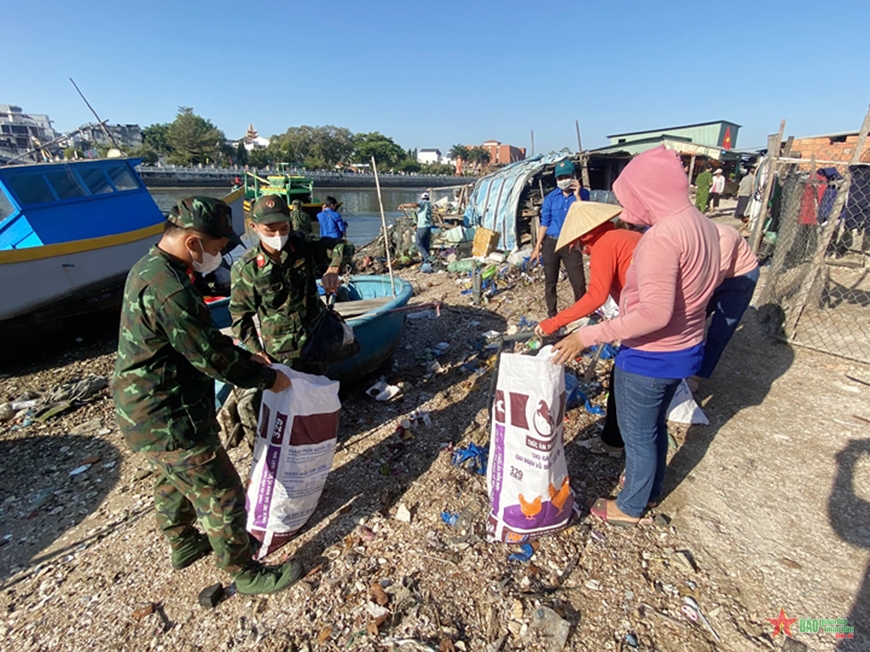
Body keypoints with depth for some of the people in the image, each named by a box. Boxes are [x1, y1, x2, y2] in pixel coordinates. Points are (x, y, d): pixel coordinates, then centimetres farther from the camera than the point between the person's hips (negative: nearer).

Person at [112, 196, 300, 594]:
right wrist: (268, 378, -11)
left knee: (174, 481, 30)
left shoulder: (150, 268, 5)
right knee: (222, 497, 6)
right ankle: (247, 574, 27)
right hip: (171, 422, -10)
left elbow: (203, 336, 12)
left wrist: (246, 357, 9)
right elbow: (212, 357, -24)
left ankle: (184, 545, 54)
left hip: (146, 412, 11)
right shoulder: (168, 288, -30)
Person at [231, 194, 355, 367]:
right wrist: (256, 350, -10)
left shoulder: (302, 246, -10)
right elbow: (240, 314, -7)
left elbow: (344, 247, -10)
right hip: (281, 350, -2)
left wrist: (333, 269, -31)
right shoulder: (245, 268, -15)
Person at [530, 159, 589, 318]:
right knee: (550, 282, 8)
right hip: (551, 243, 1)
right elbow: (544, 222, 3)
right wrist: (537, 247, -1)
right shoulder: (551, 197, 3)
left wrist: (577, 196, -17)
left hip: (572, 244, -1)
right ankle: (552, 313, 23)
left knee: (579, 283, -3)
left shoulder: (582, 194, 0)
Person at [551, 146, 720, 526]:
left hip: (649, 357, -9)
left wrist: (588, 336, -30)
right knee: (656, 425, 27)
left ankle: (630, 507, 35)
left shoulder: (662, 236, -27)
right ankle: (651, 493, 49)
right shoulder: (702, 225, 2)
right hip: (684, 349, 9)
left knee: (637, 435, 12)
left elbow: (654, 312, -33)